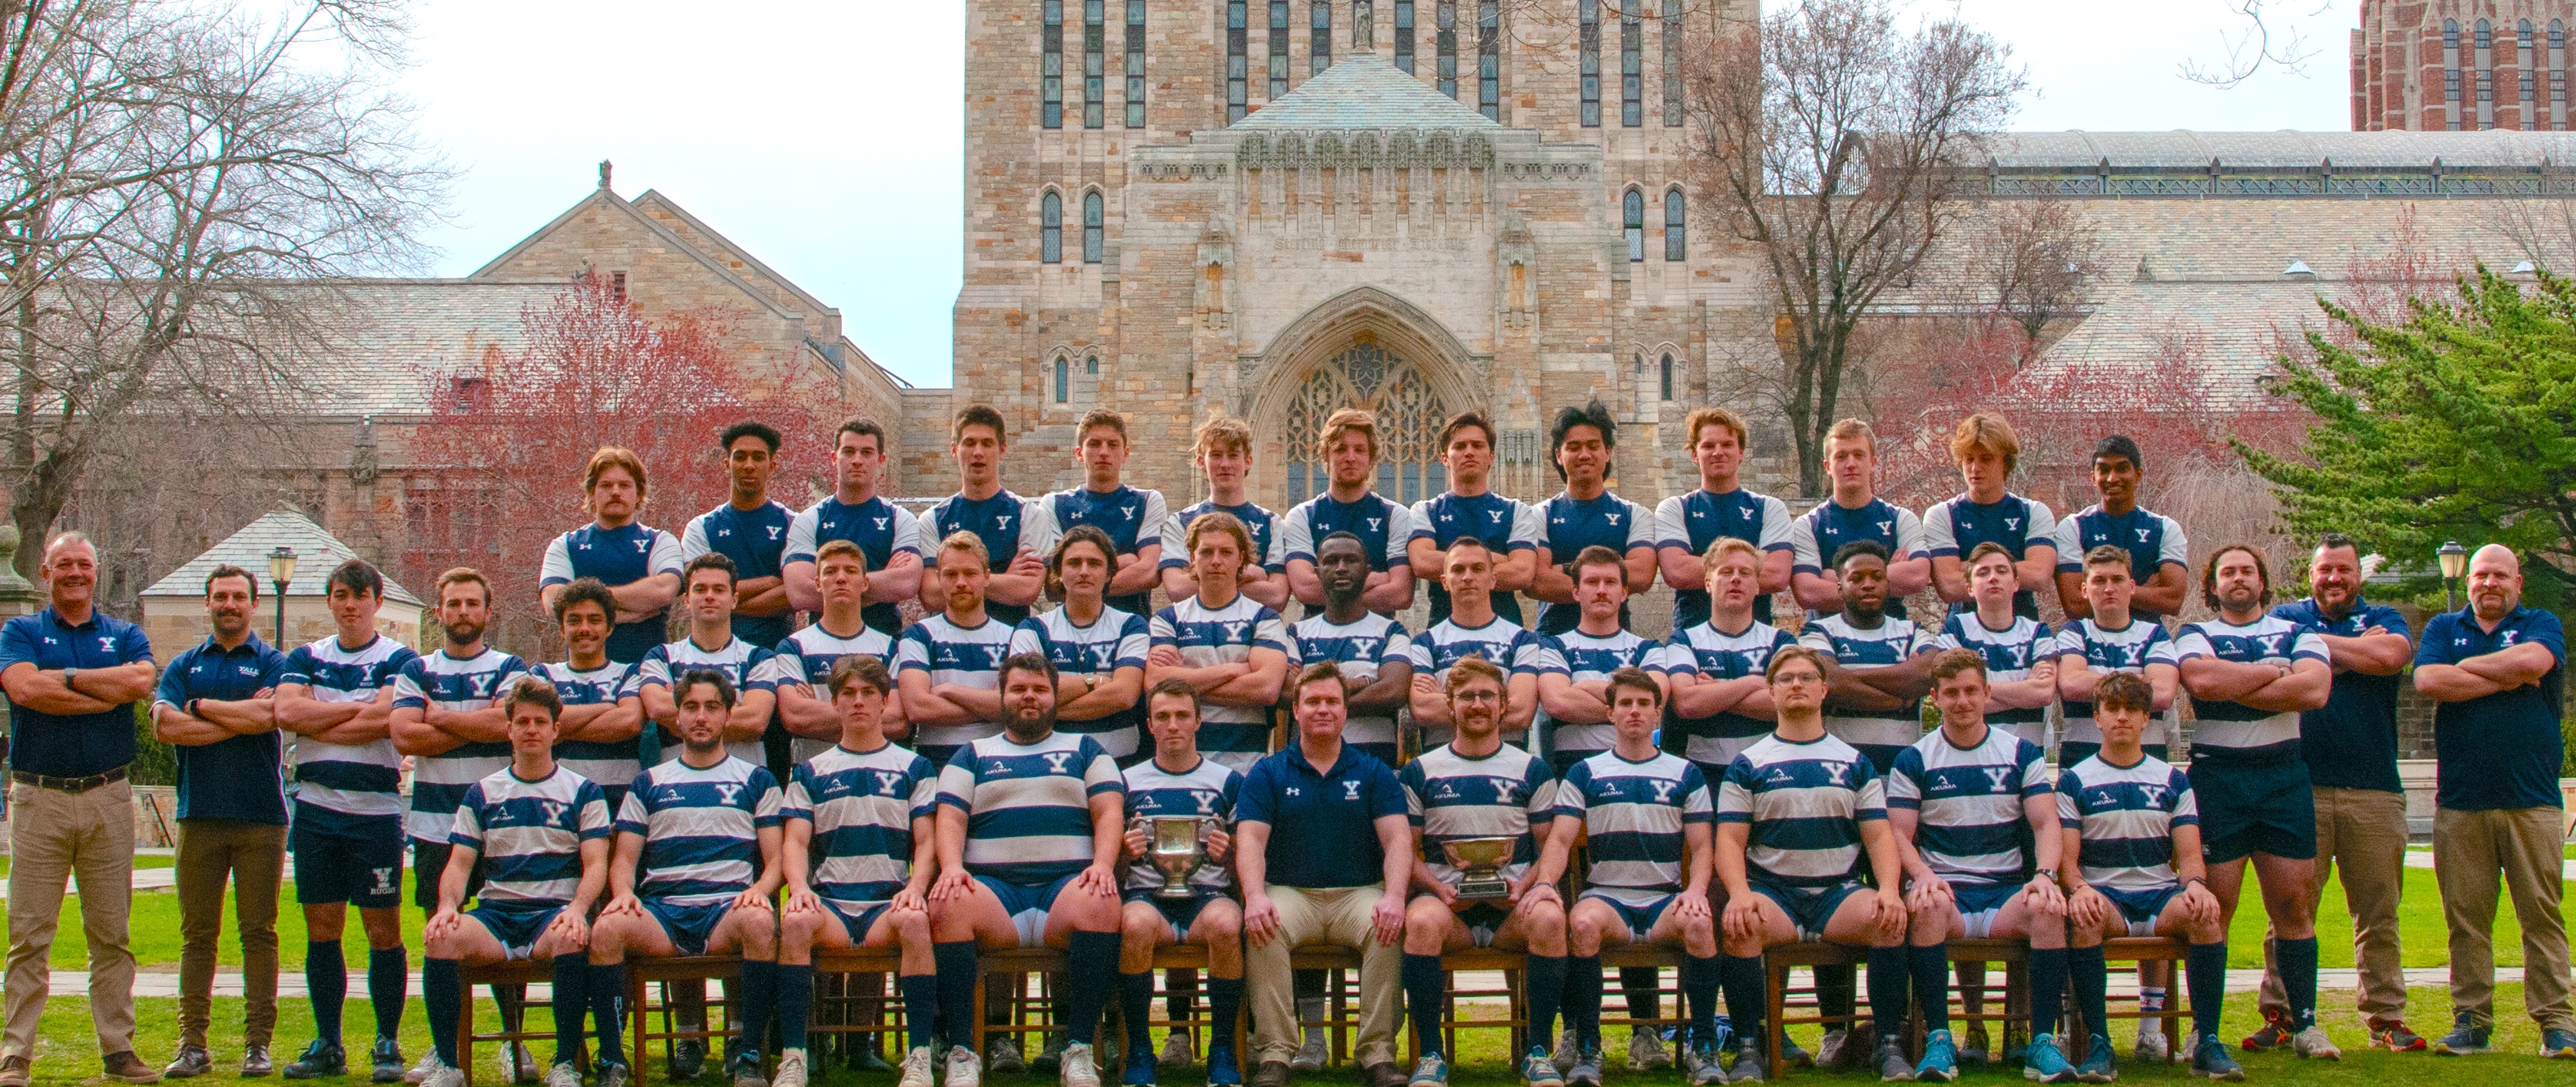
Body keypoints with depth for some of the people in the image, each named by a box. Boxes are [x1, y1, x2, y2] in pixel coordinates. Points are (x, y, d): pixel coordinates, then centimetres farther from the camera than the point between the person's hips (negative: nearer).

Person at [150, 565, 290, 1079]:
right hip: (200, 816, 2)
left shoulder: (272, 663, 6)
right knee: (197, 934, 3)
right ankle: (193, 1045, 6)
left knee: (259, 932, 1)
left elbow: (265, 716, -13)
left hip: (261, 817, -2)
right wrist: (241, 717, -7)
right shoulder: (184, 666, 13)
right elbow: (165, 725, -3)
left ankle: (258, 1044, 4)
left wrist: (199, 706, -2)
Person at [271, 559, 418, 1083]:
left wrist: (317, 722, -6)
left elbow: (384, 719, -16)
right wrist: (358, 708, -7)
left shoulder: (398, 660, 1)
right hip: (316, 807, 4)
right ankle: (327, 1045, 16)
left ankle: (387, 1045, 8)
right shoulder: (306, 659, 13)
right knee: (321, 929, 7)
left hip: (376, 809, -4)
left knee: (383, 931, -1)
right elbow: (287, 711, -5)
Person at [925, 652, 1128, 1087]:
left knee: (1101, 904, -36)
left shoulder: (1084, 749, 23)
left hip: (1066, 881, 0)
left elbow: (1109, 812, 10)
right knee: (947, 905, -33)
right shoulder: (973, 755, 24)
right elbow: (951, 819, 11)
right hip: (993, 885, 1)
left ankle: (1079, 1049, -30)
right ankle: (960, 1052, -29)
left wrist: (1103, 864, -11)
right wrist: (952, 866, -11)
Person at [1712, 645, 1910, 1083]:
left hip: (1841, 890, 1)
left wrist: (1889, 888, -13)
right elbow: (1730, 840, 2)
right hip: (1773, 890, -1)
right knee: (1739, 925, -34)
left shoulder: (1856, 763, 16)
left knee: (1889, 920, -31)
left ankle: (1891, 1044, -17)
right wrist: (1739, 893, -19)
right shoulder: (1748, 764, 11)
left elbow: (1879, 835, 8)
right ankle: (1750, 1045, -19)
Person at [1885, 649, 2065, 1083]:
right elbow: (1900, 834, 1)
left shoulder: (2022, 754, 12)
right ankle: (1938, 1039, -29)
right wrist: (1923, 876, -21)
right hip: (1945, 889, -1)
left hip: (2007, 893, 1)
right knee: (1925, 904, -36)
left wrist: (2045, 875, -18)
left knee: (2047, 906, -33)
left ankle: (2042, 1043, -26)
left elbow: (2046, 824, 3)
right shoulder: (1913, 761, 9)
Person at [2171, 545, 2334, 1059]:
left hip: (2284, 775, 2)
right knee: (2213, 907, -3)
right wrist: (2276, 673, -5)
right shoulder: (2195, 635, 9)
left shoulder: (2298, 634, 13)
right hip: (2217, 776, -2)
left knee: (2294, 905, 2)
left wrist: (2234, 687, -9)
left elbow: (2315, 689, -8)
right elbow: (2200, 679, -15)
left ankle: (2306, 1025, 8)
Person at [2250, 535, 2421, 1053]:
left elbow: (2392, 655, -9)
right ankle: (2279, 1015, 1)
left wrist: (2321, 643, 0)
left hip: (2374, 790, 1)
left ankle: (2386, 1017, 10)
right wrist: (2357, 652, -1)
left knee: (2378, 912, 3)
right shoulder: (2288, 616, 14)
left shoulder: (2384, 619, 14)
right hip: (2301, 785, -1)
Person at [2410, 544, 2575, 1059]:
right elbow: (2427, 680, -5)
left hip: (2532, 802, -1)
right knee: (2466, 917, 3)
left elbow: (2531, 660, -13)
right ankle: (2471, 1020, 9)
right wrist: (2505, 679, -5)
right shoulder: (2444, 628, 15)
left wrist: (2465, 667, -1)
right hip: (2460, 803, 1)